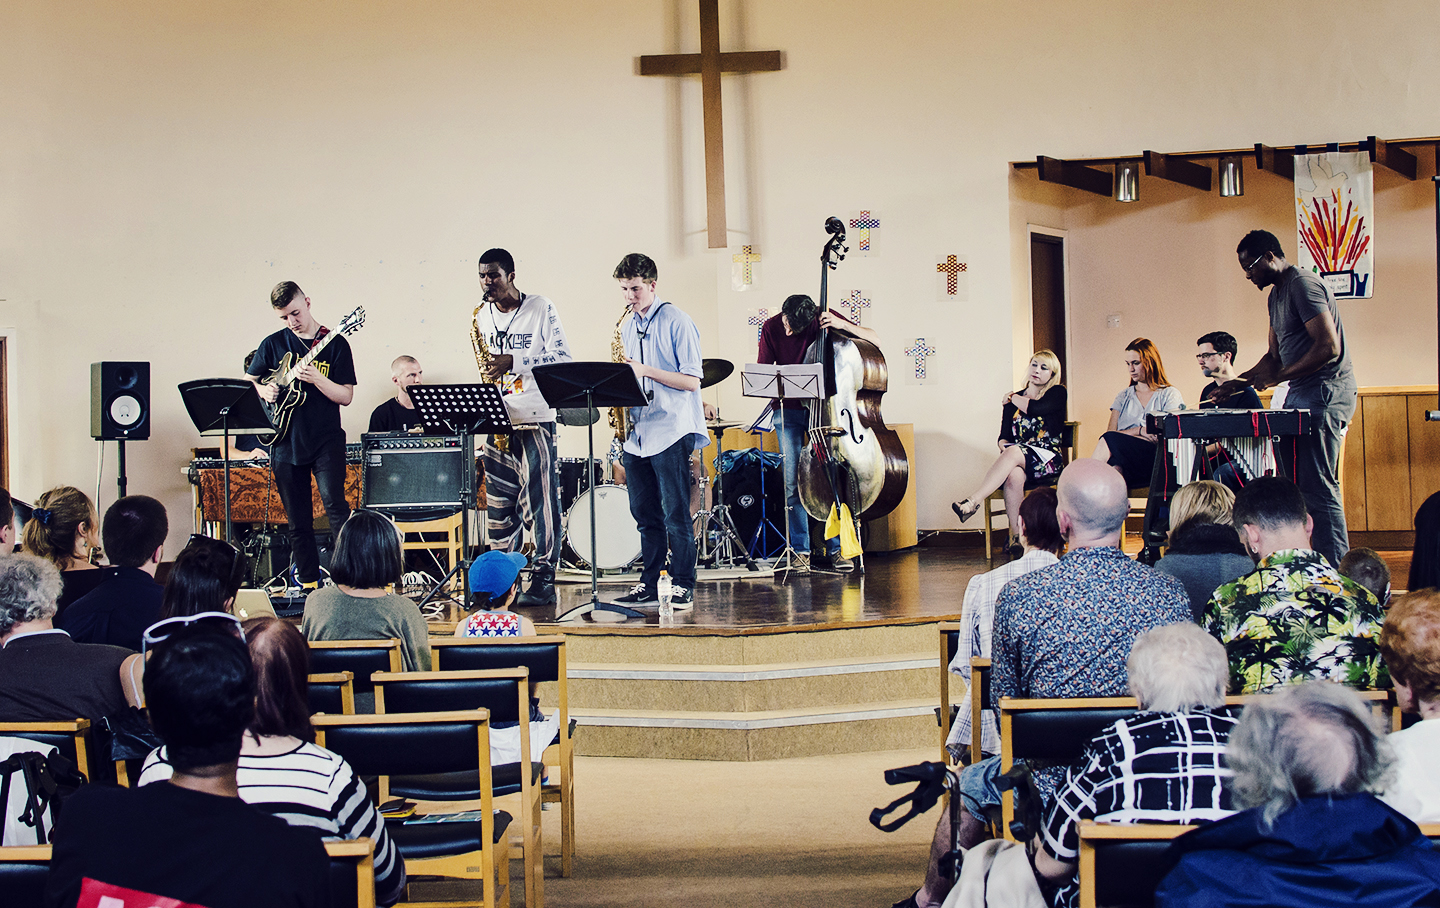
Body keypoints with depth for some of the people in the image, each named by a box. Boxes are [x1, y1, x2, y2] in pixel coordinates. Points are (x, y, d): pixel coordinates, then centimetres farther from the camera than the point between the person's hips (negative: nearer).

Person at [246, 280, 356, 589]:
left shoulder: (334, 344, 0)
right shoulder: (273, 344, 7)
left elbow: (346, 396, -4)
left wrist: (317, 379, -20)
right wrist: (263, 391, -4)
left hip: (326, 440, -3)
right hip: (286, 441, 3)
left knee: (334, 503, -19)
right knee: (298, 521, 7)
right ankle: (309, 584, 16)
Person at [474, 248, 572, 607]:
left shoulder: (541, 308, -3)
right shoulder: (483, 317, 13)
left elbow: (562, 357, -8)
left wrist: (515, 362, -17)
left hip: (535, 419, -5)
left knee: (540, 502, -7)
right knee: (499, 504, 6)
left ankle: (543, 581, -4)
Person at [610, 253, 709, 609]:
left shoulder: (676, 321, -6)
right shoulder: (628, 328, 15)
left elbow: (691, 381, -11)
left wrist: (646, 370, -18)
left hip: (671, 432, -7)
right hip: (637, 433, 7)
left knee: (675, 515, -5)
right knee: (645, 515, 9)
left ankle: (683, 585, 1)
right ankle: (650, 583, 16)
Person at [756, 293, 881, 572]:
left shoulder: (823, 320, -9)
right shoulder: (771, 328, -6)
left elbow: (874, 340, -10)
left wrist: (842, 325, -25)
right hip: (789, 411, 1)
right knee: (792, 481, -7)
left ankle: (836, 549, 0)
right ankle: (801, 550, 1)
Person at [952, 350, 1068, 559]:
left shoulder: (1058, 393, 9)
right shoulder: (1013, 400, 21)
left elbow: (1036, 409, -12)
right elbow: (1004, 436, 15)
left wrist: (1013, 399, 7)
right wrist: (1004, 447, -10)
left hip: (1047, 458, -3)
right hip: (1016, 458, 3)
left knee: (1014, 453, -37)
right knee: (1013, 476, -35)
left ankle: (974, 501, -45)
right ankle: (1016, 537, -39)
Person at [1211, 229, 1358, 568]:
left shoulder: (1304, 285, -13)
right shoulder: (1277, 295, 18)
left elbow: (1328, 347, -21)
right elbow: (1276, 356, 25)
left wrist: (1276, 377, -17)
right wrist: (1239, 382, 14)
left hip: (1324, 393, -10)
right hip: (1302, 395, 11)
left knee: (1316, 486, -11)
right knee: (1295, 483, 9)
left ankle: (1336, 571, -9)